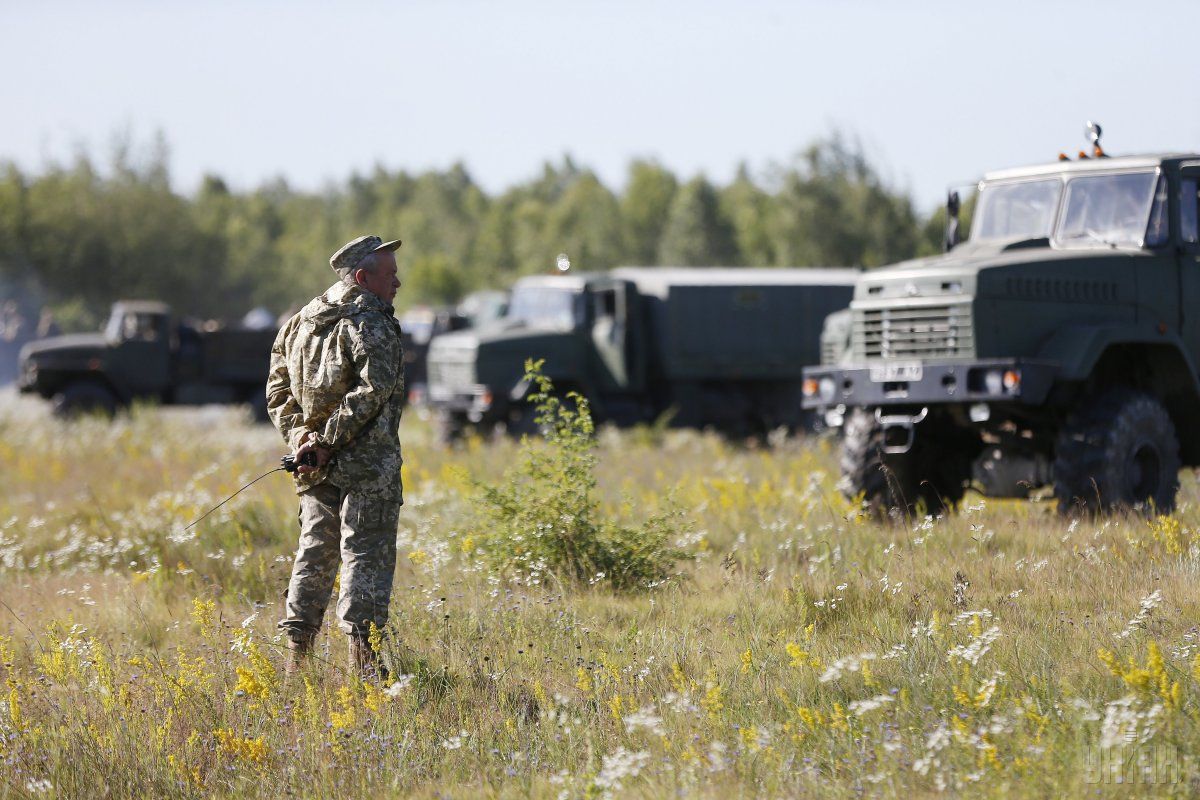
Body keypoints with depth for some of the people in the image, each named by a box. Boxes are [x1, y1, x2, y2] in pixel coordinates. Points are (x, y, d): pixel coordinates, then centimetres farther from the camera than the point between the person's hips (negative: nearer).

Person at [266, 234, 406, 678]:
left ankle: (296, 666, 14)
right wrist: (329, 441, -18)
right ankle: (364, 665, -9)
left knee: (314, 556, 13)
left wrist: (301, 436, 3)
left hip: (317, 472, 7)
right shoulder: (370, 324, -10)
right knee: (367, 558, -5)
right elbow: (373, 389, -23)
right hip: (366, 466, -7)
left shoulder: (298, 324, 15)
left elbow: (278, 393, 14)